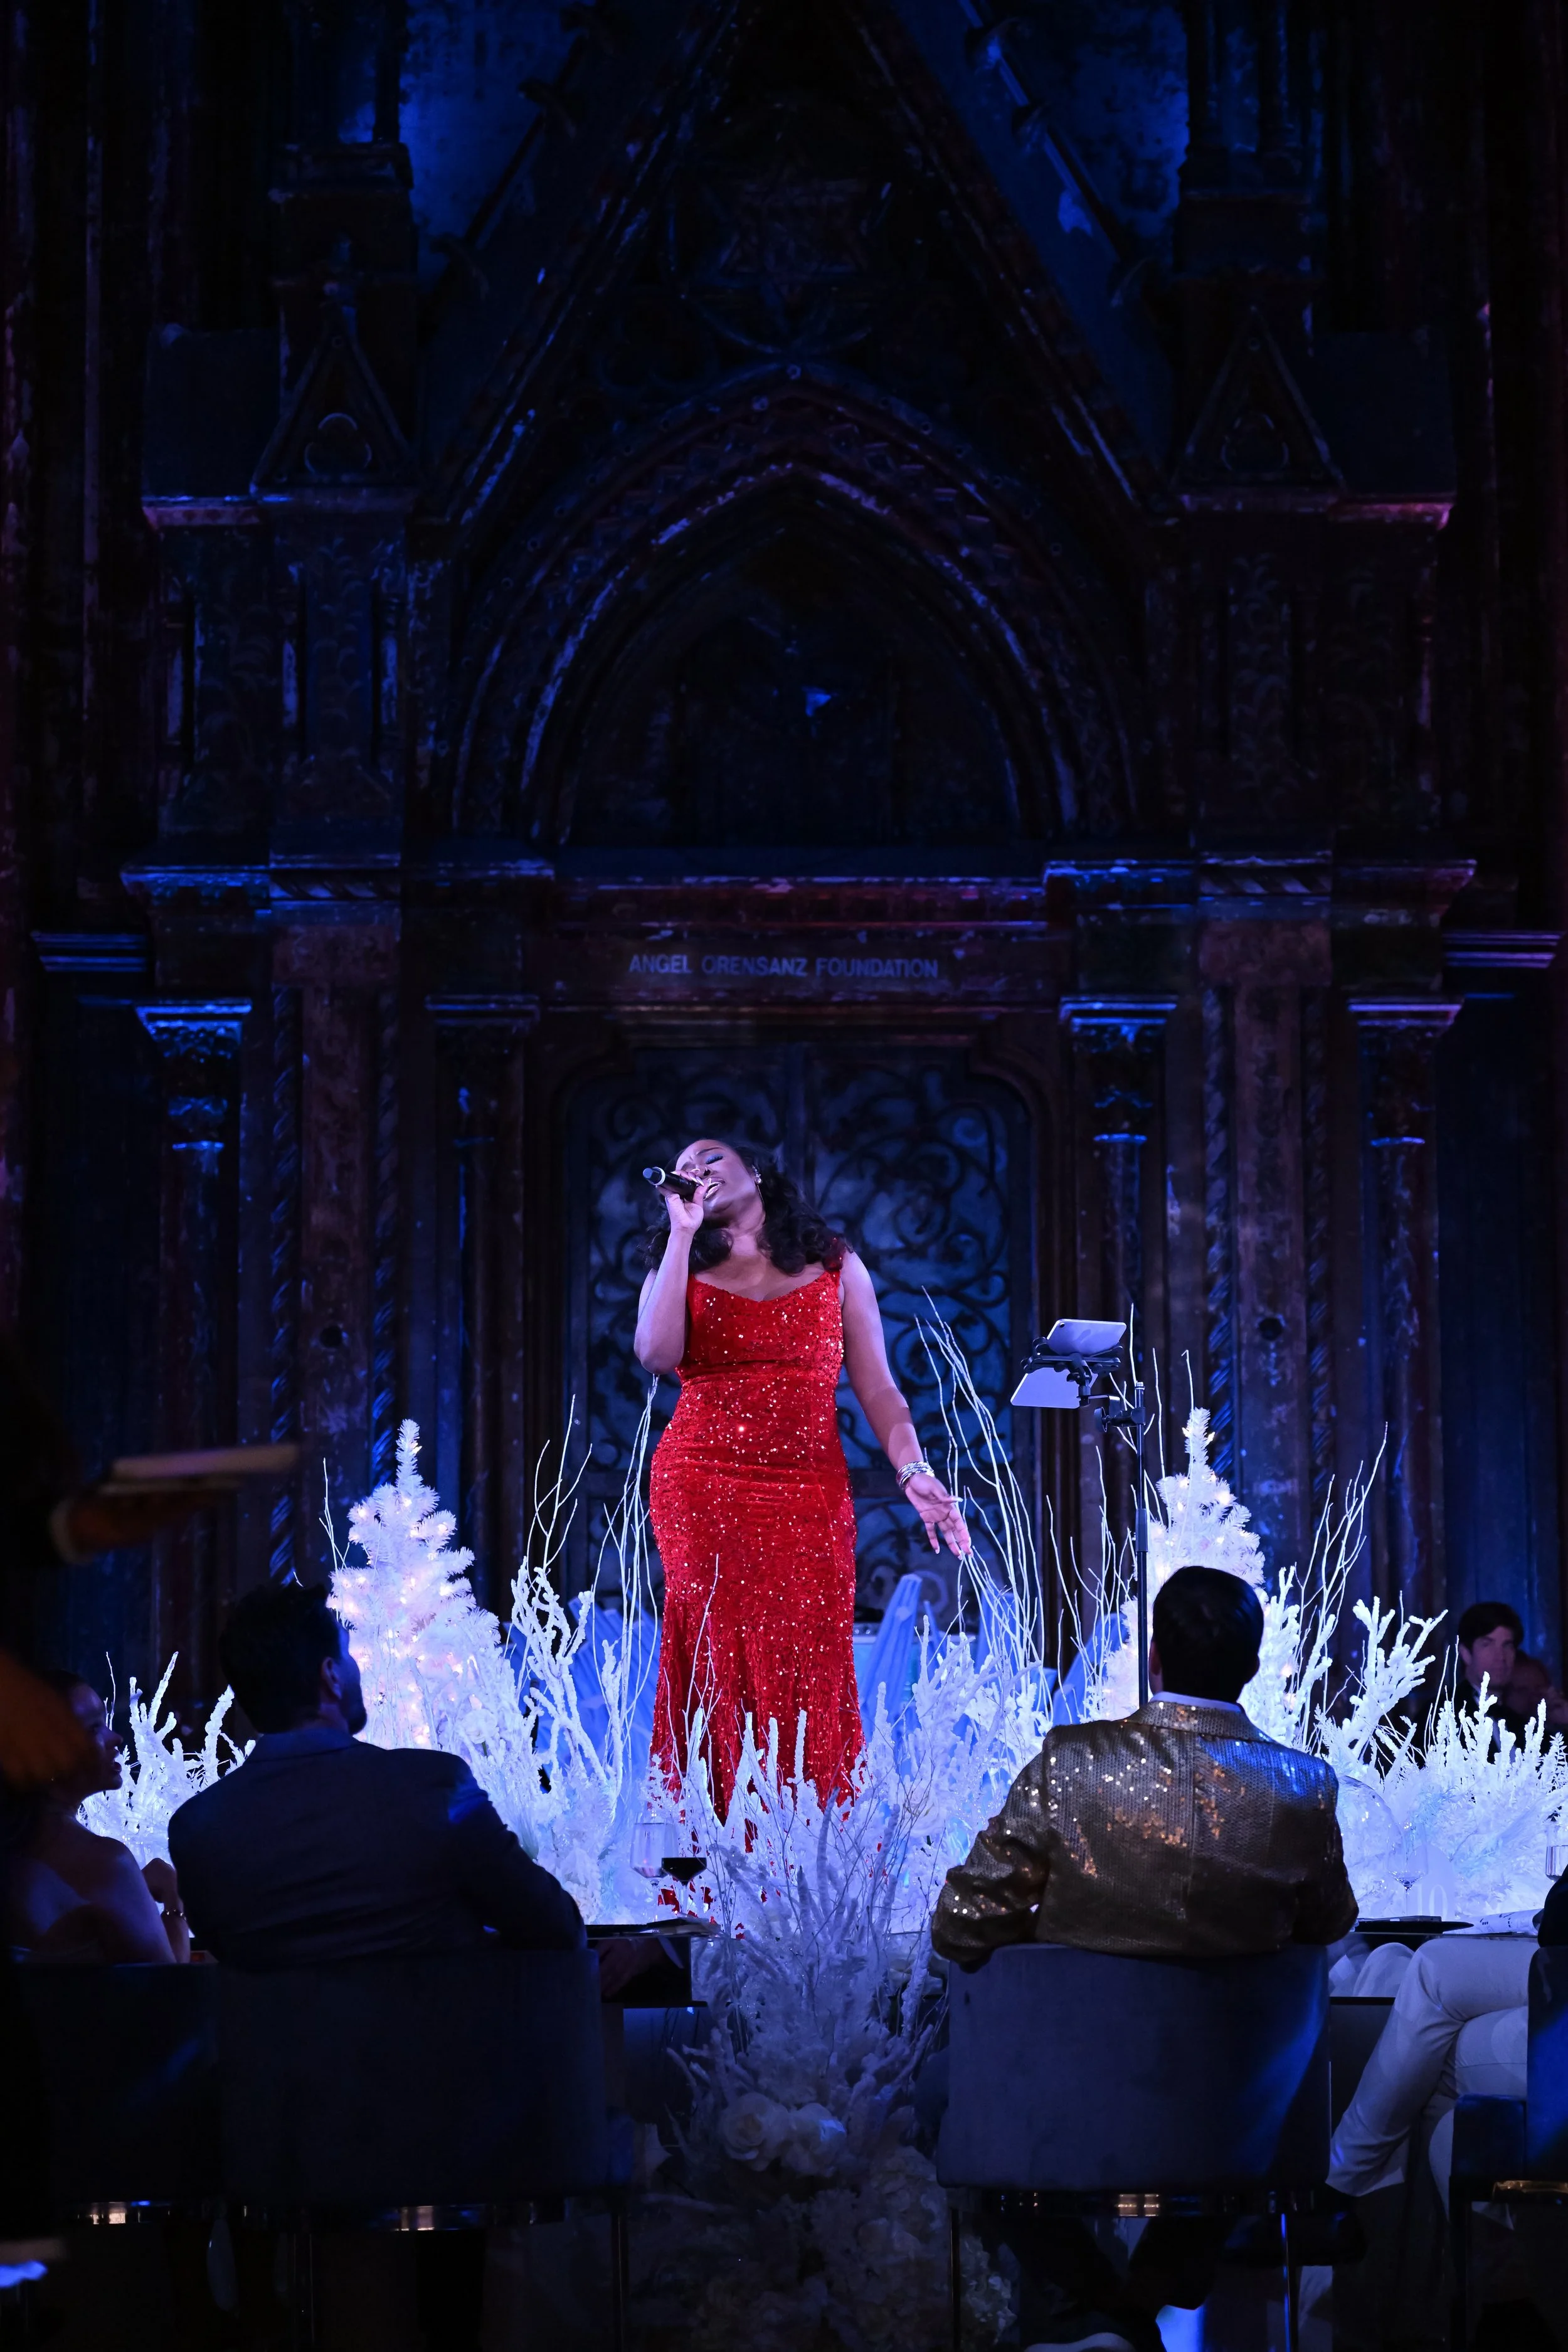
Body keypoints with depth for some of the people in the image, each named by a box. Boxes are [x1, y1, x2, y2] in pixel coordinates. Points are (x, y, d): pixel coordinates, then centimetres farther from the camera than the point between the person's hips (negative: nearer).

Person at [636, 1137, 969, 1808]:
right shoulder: (679, 1269, 14)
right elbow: (657, 1354, -8)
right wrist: (683, 1232, -4)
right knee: (722, 1668, -7)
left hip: (811, 1499, 0)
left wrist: (913, 1472, -8)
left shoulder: (836, 1267, 13)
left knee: (810, 1674, -5)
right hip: (701, 1494, 0)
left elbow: (876, 1386, 8)